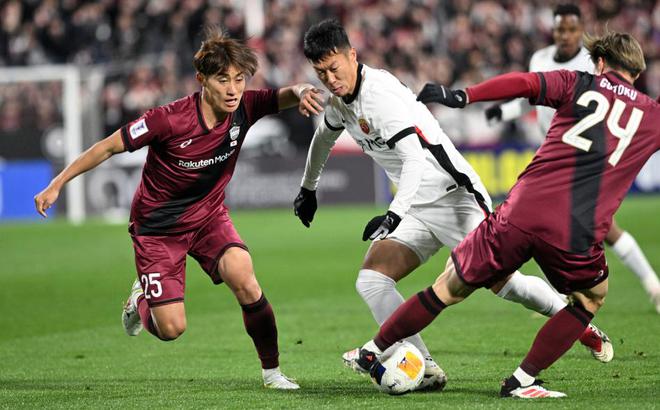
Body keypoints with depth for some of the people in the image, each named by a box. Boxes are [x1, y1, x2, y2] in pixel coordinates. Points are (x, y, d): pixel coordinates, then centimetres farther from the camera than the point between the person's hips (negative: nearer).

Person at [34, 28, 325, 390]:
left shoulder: (244, 109, -16)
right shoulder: (170, 119, -27)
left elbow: (288, 95, -14)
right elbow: (108, 147, -17)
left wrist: (303, 92, -40)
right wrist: (56, 184, -13)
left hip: (208, 215, 3)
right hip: (157, 225, -3)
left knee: (245, 281, -24)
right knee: (171, 329, -6)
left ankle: (272, 371, -7)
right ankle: (142, 299, 31)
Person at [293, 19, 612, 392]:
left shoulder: (381, 94, -22)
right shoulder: (340, 99, 7)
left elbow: (415, 158, -32)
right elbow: (325, 137, 31)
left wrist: (394, 215, -43)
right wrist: (309, 189, 40)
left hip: (456, 197, -8)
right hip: (418, 209, 9)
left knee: (504, 283, -9)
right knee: (371, 280, -9)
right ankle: (426, 370, -11)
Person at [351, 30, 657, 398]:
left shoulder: (578, 84, 12)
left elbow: (524, 83, -5)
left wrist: (463, 96, -5)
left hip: (522, 213, 1)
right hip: (578, 236, -1)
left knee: (450, 289, 17)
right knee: (593, 298, 28)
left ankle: (372, 351, 28)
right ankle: (522, 381, 18)